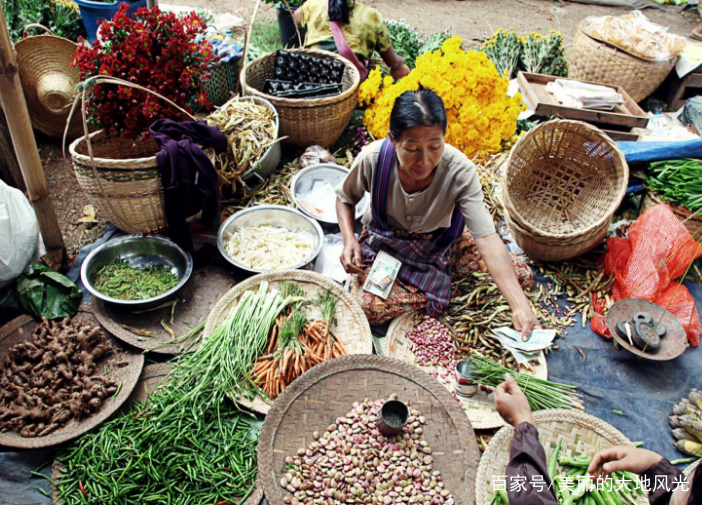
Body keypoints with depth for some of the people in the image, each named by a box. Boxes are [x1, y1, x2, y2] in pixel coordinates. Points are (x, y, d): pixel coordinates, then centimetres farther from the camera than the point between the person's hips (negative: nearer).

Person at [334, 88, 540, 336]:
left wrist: (520, 306, -48)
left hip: (438, 240, 1)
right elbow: (345, 198, -5)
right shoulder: (372, 159, -28)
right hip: (384, 241, 0)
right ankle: (436, 288, -5)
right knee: (367, 306, -29)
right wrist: (349, 239, -25)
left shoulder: (460, 170, -31)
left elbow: (488, 240, -37)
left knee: (522, 276, -9)